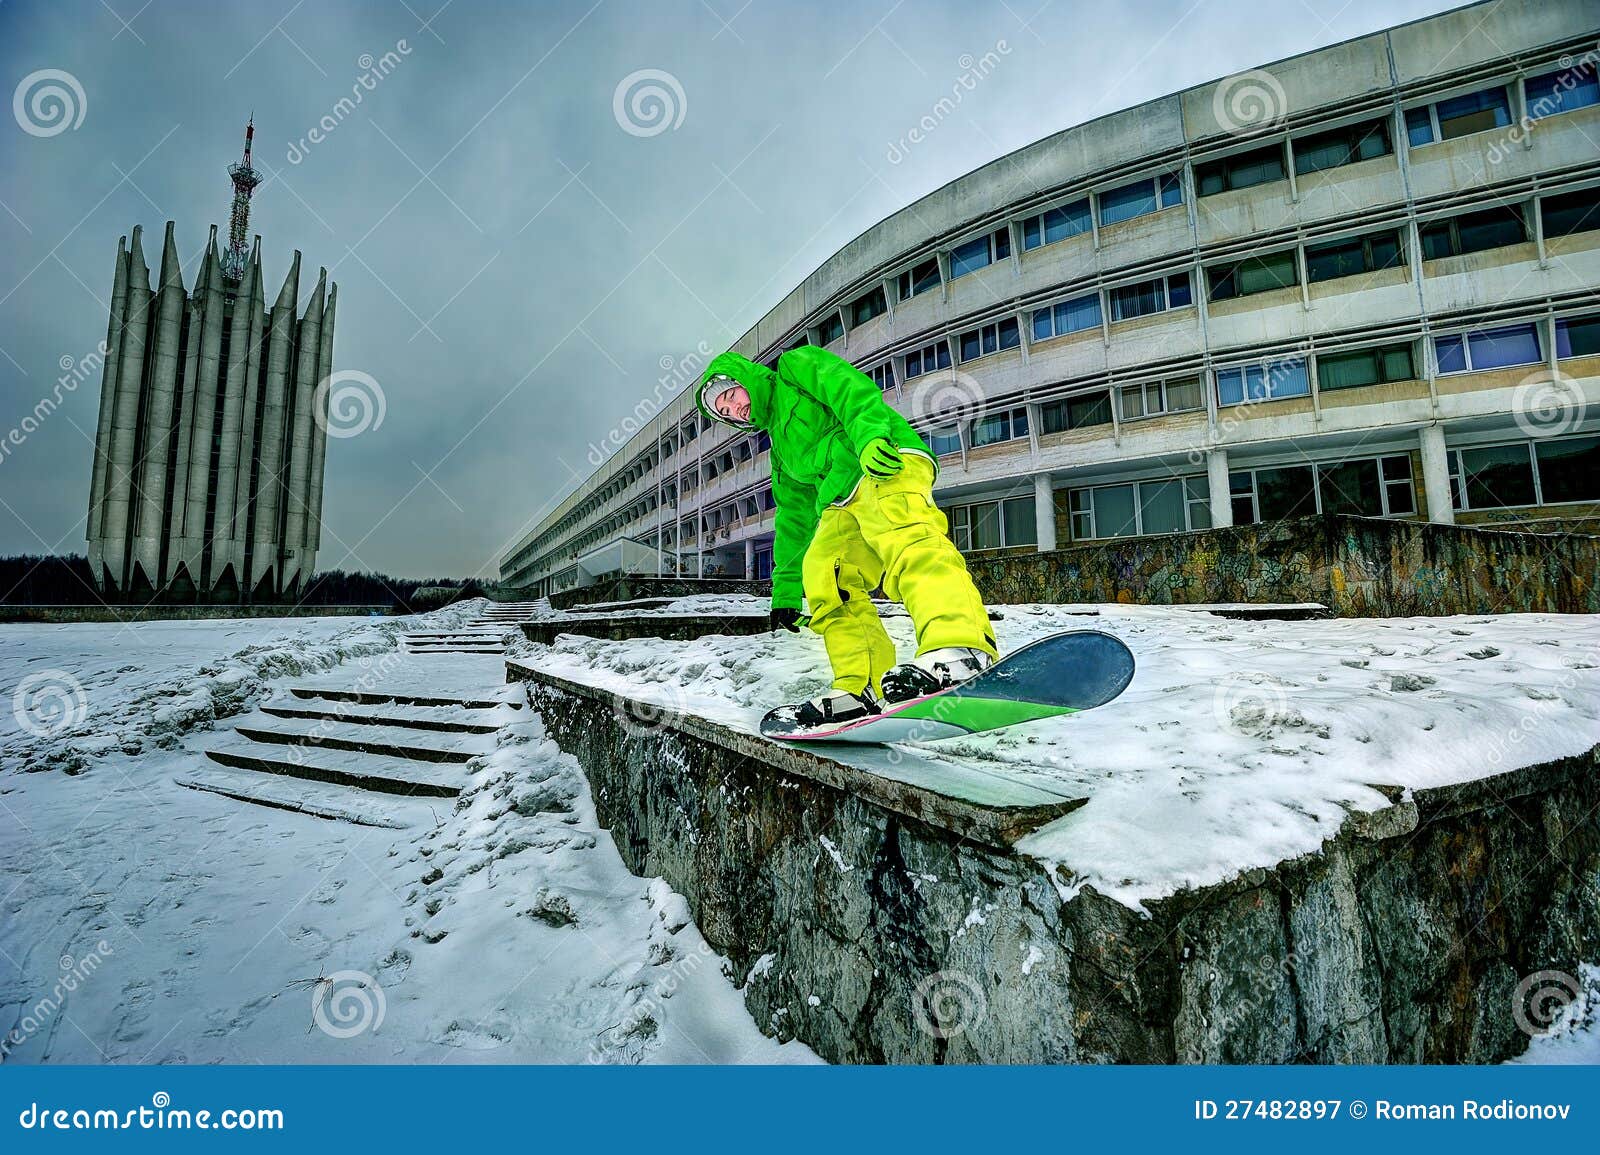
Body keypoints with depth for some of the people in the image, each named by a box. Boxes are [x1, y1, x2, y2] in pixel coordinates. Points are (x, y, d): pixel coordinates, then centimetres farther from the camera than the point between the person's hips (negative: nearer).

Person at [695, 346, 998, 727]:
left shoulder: (797, 366, 17)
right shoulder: (782, 451, 36)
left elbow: (850, 388, -3)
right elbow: (794, 521, 35)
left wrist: (869, 434, -24)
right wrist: (785, 595, 32)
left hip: (886, 462, -8)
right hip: (844, 501, 8)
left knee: (902, 538, -34)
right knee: (822, 577, -12)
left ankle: (961, 646, -53)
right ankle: (864, 687, -18)